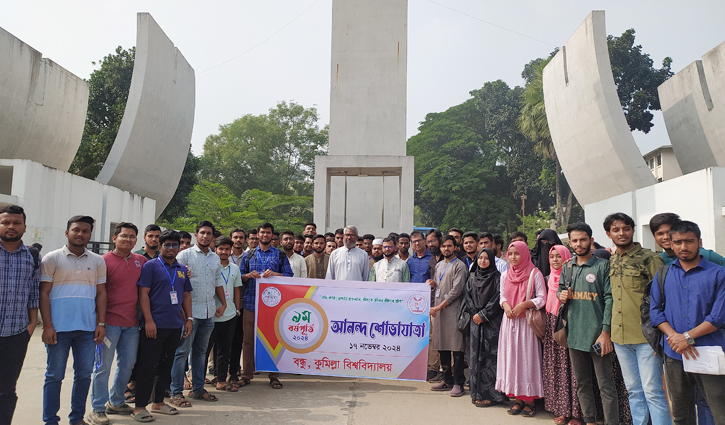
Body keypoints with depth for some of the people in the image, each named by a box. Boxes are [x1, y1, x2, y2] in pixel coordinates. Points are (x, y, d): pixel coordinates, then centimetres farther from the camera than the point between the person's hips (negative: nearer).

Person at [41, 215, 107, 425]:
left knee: (84, 375, 8)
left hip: (88, 328, 3)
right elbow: (44, 293, -1)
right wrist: (47, 326, -8)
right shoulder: (52, 258, 1)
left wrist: (101, 323, 2)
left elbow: (101, 293, 10)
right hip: (59, 328, -3)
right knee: (55, 375, 6)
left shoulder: (97, 261, 9)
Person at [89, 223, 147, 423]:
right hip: (110, 322, -5)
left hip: (132, 323, 5)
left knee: (127, 364, 14)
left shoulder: (141, 261, 7)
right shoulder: (105, 261, -7)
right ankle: (97, 409, 16)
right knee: (103, 366, 3)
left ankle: (116, 402, 31)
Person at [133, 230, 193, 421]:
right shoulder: (151, 266, -4)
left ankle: (158, 402, 26)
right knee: (148, 366, 0)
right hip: (155, 325, -6)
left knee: (166, 366, 14)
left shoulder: (182, 269, 13)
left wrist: (189, 319, 10)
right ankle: (140, 406, 11)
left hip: (175, 325, 6)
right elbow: (143, 293, -9)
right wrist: (149, 321, -16)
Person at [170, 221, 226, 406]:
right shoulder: (185, 255, -3)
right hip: (190, 311, -5)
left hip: (209, 312, 5)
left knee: (201, 351, 13)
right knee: (182, 351, -1)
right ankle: (176, 392, 7)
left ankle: (198, 388, 21)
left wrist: (223, 303, 14)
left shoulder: (216, 258, 14)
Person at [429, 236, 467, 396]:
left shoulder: (460, 266, -4)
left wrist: (439, 306, -13)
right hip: (438, 310, 7)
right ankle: (447, 380, 19)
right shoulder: (439, 265, 19)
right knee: (442, 346, 9)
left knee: (456, 348, -5)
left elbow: (456, 290, -11)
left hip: (452, 310, -7)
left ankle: (458, 383, 1)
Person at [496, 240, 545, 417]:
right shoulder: (505, 275, 10)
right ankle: (519, 398, 14)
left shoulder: (535, 274, -5)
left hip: (526, 322, -4)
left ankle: (530, 400, 8)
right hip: (509, 321, 4)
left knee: (527, 358, -2)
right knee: (511, 358, 5)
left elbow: (542, 299, -6)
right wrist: (506, 305, -6)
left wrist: (523, 305, -18)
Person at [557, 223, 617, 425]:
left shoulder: (603, 265, -5)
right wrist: (561, 295, -3)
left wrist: (606, 332, -16)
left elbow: (609, 298, -10)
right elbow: (560, 290, 22)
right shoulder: (567, 268, 12)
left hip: (597, 335, -6)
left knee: (606, 386, -1)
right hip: (575, 334, 6)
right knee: (582, 384, 15)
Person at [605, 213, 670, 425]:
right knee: (633, 391, 15)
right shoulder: (611, 261, 10)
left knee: (652, 392, -1)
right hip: (620, 337, 6)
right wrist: (607, 331, 15)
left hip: (646, 337, -6)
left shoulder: (649, 258, -8)